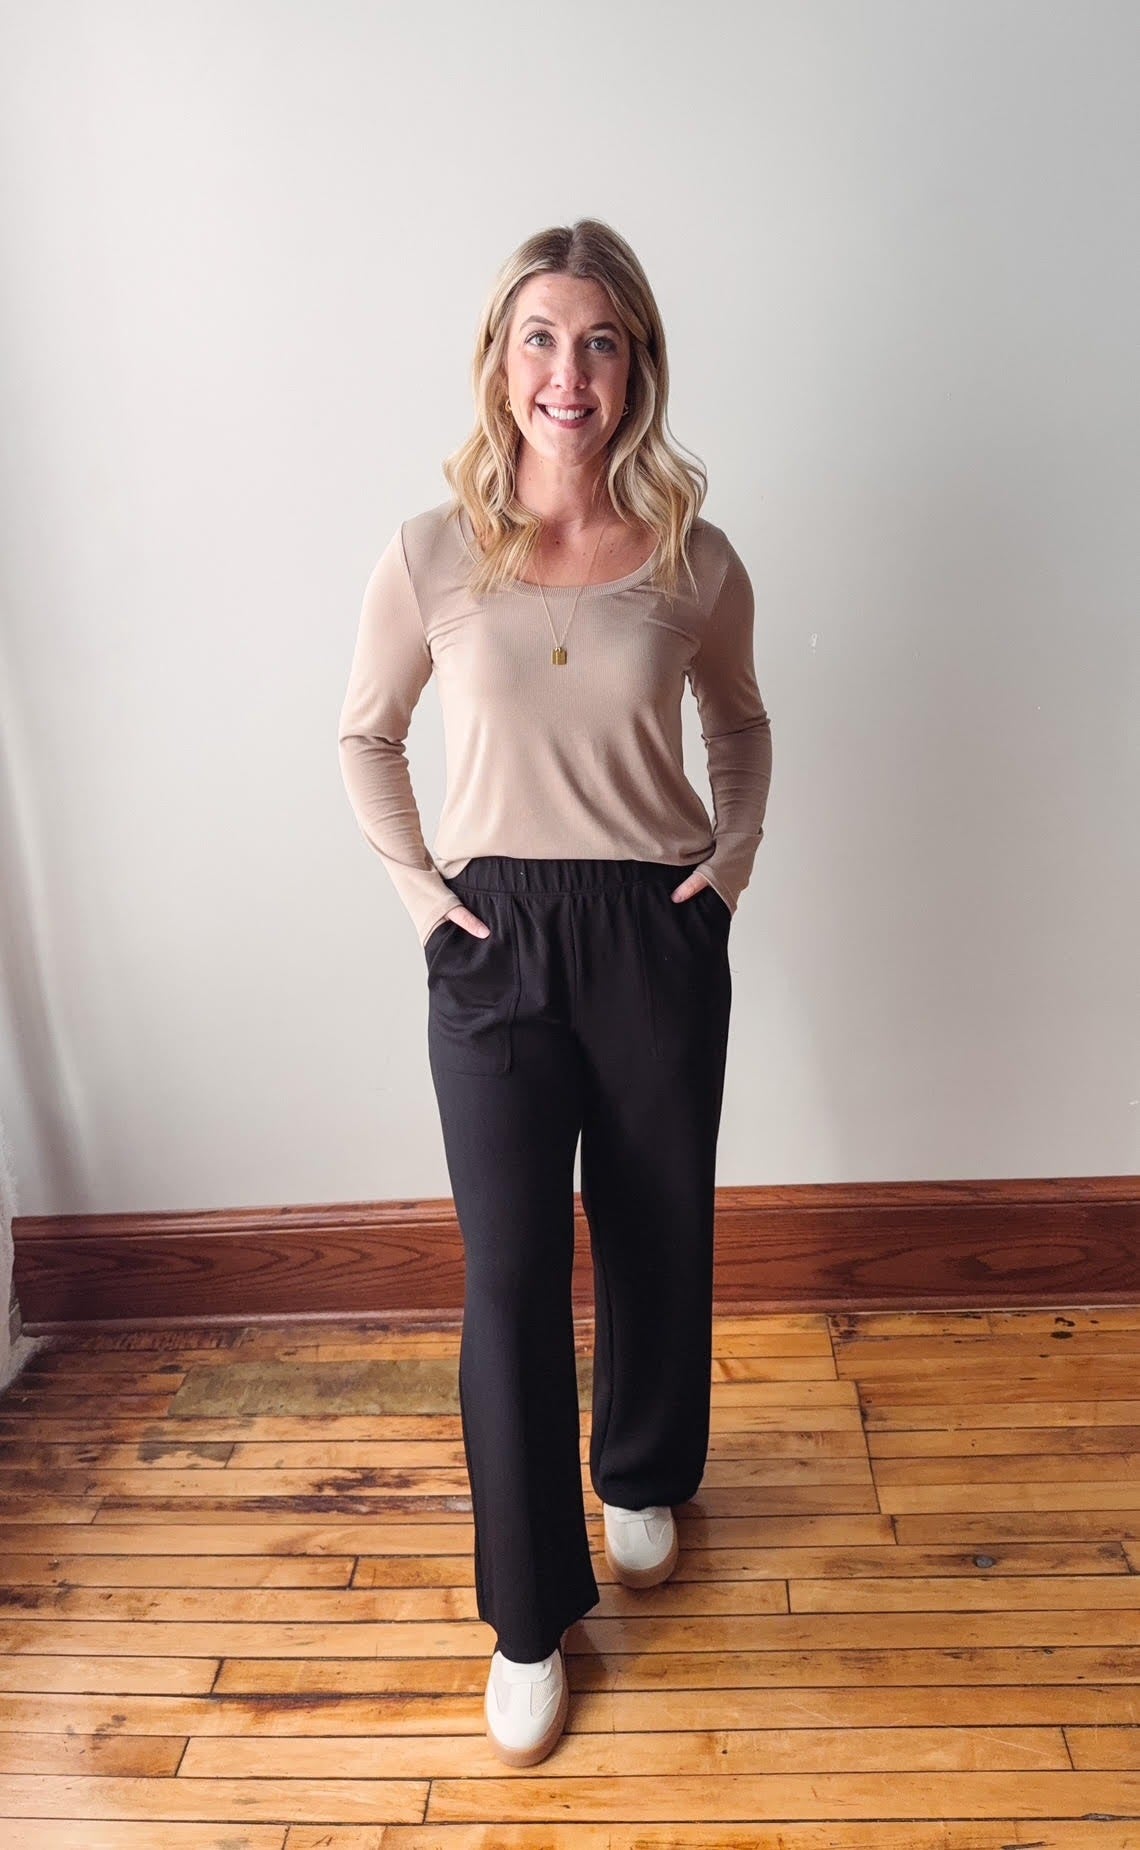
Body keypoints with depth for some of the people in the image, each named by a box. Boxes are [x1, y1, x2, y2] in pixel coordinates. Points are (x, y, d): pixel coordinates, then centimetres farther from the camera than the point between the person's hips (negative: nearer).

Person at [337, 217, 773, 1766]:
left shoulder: (694, 560, -2)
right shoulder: (431, 555, -5)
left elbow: (741, 722, 16)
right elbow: (366, 735, 9)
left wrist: (737, 850, 2)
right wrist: (414, 881, -2)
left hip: (660, 938, 2)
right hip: (496, 943, -1)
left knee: (656, 1238, 16)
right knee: (511, 1276, 2)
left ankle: (643, 1479, 46)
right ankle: (531, 1618, 23)